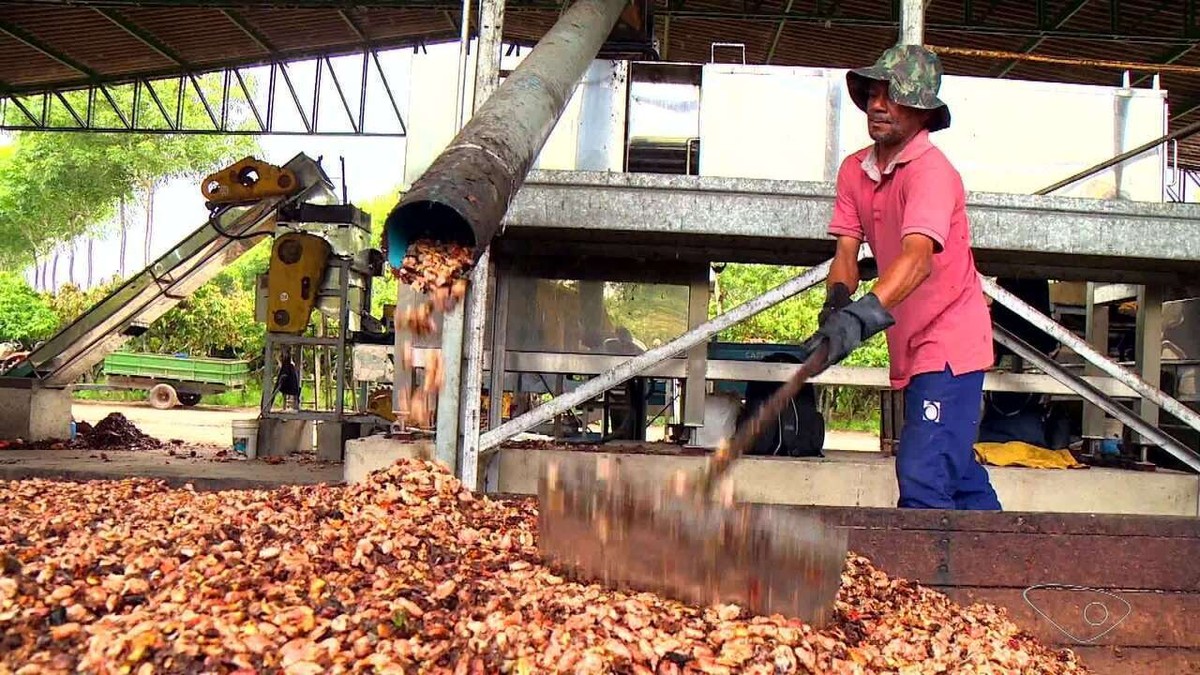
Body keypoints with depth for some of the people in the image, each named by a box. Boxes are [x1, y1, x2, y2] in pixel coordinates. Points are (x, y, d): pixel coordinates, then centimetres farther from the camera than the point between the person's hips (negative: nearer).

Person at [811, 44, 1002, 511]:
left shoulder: (931, 170, -19)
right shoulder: (854, 170, 5)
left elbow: (918, 257, -34)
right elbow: (846, 249, -2)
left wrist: (862, 316, -47)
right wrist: (838, 302, -22)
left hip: (949, 344, -9)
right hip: (912, 349, 9)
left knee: (924, 480, -17)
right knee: (958, 472, 21)